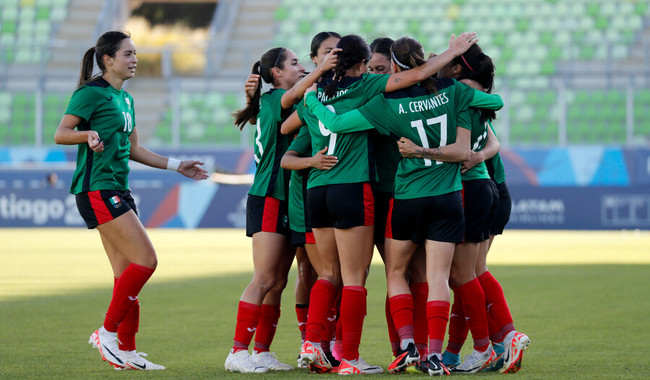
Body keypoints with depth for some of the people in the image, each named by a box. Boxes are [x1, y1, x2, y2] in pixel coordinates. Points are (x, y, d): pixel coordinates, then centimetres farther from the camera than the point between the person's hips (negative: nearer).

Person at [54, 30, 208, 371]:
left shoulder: (124, 99, 19)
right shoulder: (91, 93, -7)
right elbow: (61, 134, -11)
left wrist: (176, 166, 25)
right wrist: (89, 134, -30)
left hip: (117, 191, 9)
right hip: (97, 189, -9)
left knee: (126, 274, 7)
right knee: (146, 261, -15)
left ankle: (125, 351, 9)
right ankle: (107, 332, -7)